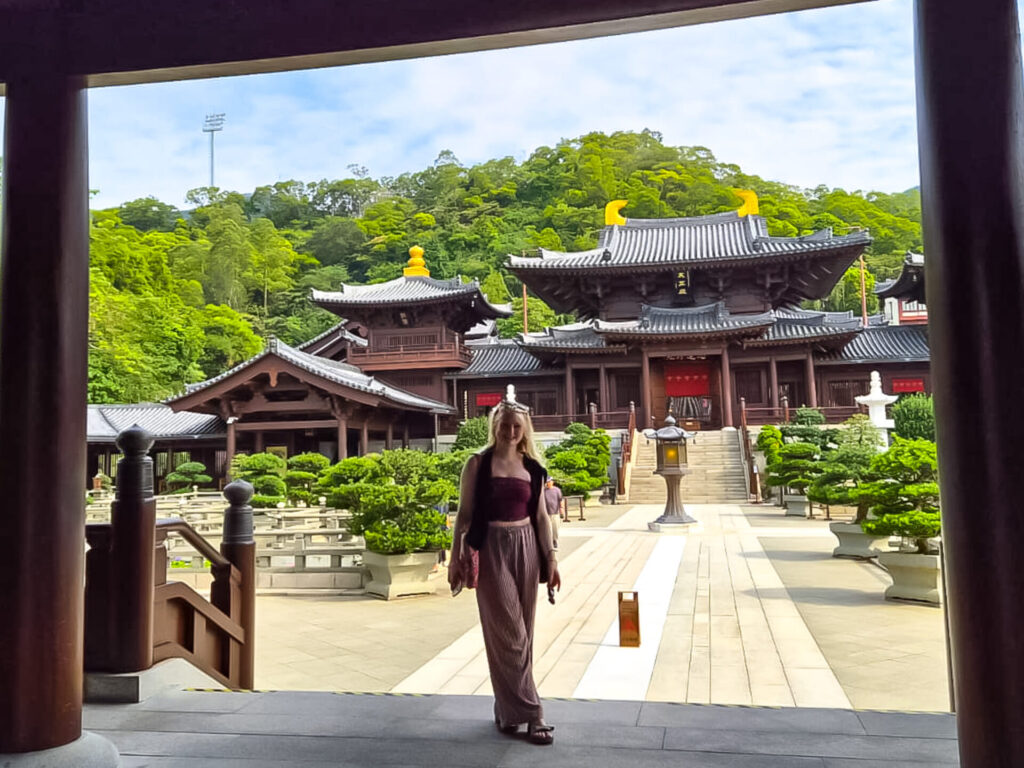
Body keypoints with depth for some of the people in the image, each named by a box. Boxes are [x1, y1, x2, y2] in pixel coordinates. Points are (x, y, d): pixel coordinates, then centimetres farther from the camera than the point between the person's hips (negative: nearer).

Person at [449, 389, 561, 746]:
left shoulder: (532, 467, 7)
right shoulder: (478, 464, -3)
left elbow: (540, 516, 9)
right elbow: (465, 513, -3)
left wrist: (551, 560, 6)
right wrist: (455, 557, -5)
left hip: (526, 548, 4)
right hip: (491, 549, -4)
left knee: (522, 632, 8)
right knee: (508, 632, -4)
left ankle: (507, 708, 23)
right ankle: (528, 713, 4)